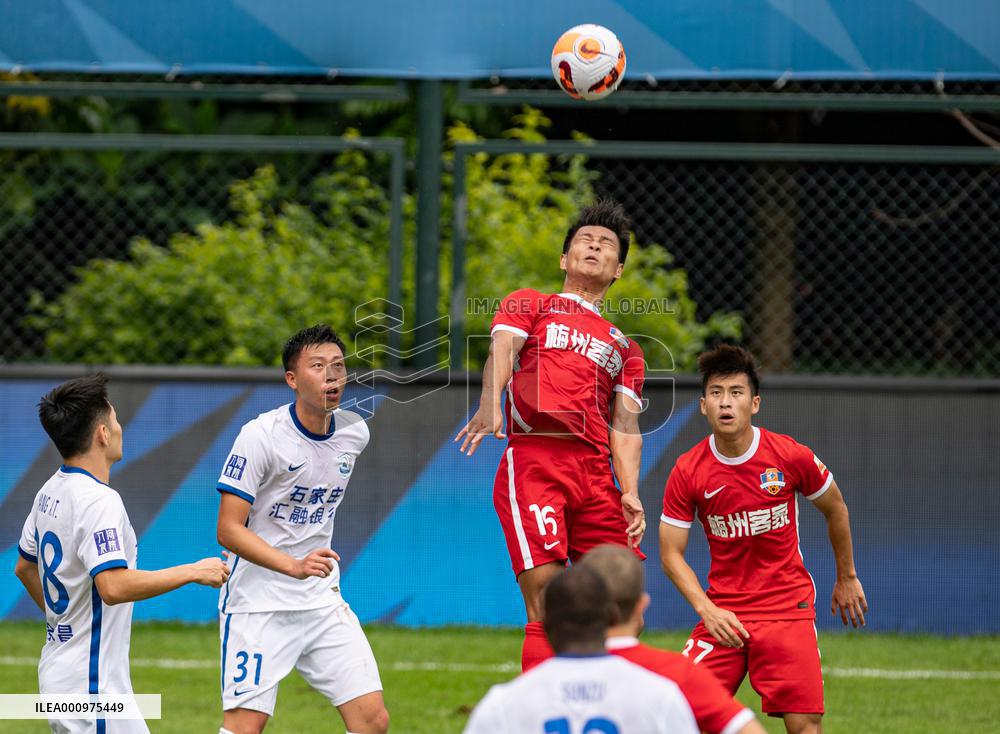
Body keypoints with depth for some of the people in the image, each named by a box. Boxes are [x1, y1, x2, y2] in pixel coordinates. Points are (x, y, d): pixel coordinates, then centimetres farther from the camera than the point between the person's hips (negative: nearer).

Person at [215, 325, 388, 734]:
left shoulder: (355, 433, 3)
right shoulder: (261, 435, -16)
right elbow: (228, 530, -19)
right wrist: (294, 566, -31)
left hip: (323, 605, 6)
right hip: (258, 603, -6)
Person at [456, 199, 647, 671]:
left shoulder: (624, 348, 27)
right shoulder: (528, 306, 17)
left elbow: (625, 426, 16)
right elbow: (501, 353, -3)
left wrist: (630, 493, -2)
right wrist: (489, 406, -25)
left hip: (596, 473, 5)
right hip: (533, 460, -5)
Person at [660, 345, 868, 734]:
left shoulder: (791, 457, -8)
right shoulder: (687, 472, -6)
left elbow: (835, 509, 11)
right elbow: (671, 553, 0)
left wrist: (846, 578, 21)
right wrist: (706, 609, -14)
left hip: (788, 606, -1)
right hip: (722, 612, 1)